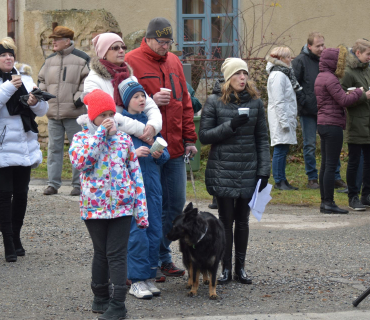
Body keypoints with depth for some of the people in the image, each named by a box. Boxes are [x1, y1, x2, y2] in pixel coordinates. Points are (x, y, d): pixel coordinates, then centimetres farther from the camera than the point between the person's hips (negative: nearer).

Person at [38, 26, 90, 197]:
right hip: (53, 113, 5)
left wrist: (80, 97, -11)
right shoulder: (49, 60, 15)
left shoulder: (81, 59, -1)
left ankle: (78, 184, 7)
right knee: (54, 148, 6)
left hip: (74, 113, -5)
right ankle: (53, 184, 10)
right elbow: (42, 80, 24)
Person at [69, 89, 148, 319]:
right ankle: (101, 296, 26)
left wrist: (141, 209, 0)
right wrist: (100, 133, -19)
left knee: (117, 254, -2)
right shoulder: (81, 138, -1)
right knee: (101, 253, 11)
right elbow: (79, 161, -23)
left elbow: (136, 173, 5)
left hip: (122, 205, 0)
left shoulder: (124, 139, 4)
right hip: (94, 207, 0)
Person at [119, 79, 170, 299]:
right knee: (137, 233, -7)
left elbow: (166, 153, 14)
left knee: (155, 231, 6)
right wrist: (133, 153, -21)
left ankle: (150, 277, 16)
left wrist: (160, 155, -8)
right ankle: (137, 281, 1)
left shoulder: (151, 120, 12)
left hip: (152, 182, 5)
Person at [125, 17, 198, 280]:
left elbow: (185, 101, 16)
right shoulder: (132, 62, -6)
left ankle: (163, 256, 22)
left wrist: (189, 138, 12)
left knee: (176, 203, 10)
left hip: (174, 149, 6)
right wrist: (151, 101, -23)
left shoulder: (174, 62, 14)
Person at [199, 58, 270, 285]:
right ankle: (226, 269, 9)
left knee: (243, 220, 8)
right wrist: (230, 126, -17)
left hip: (248, 171, 2)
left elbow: (262, 138, 8)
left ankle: (240, 268, 16)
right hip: (222, 170, -2)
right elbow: (204, 135, -4)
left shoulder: (255, 102, 4)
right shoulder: (215, 101, -3)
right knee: (226, 219, 1)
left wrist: (264, 170, 2)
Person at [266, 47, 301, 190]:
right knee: (280, 150, -7)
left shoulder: (284, 74, 18)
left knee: (283, 150, 11)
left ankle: (282, 180, 14)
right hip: (280, 118, -10)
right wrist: (284, 121, -21)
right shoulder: (278, 76, -14)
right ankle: (279, 181, -4)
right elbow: (278, 101, -19)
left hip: (286, 118, 10)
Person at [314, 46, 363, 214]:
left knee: (325, 165, 11)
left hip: (323, 124, 10)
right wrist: (359, 92, -5)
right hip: (333, 124, -10)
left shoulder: (320, 78, 16)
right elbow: (344, 100, -21)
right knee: (331, 165, -7)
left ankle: (324, 202, 14)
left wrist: (351, 93, 9)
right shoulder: (330, 79, -15)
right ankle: (329, 203, -6)